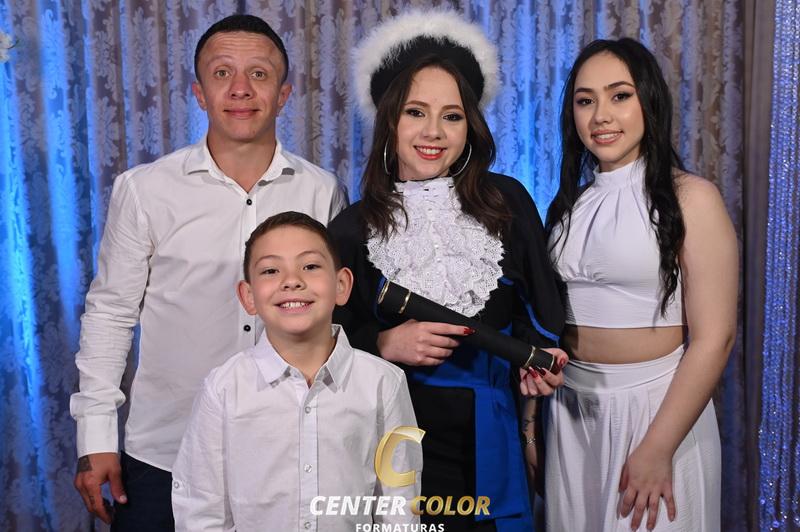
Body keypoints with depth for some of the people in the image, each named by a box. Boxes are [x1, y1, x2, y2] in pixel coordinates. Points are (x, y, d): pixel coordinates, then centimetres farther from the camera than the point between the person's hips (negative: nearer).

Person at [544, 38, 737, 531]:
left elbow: (714, 338, -14)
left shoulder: (691, 197, -9)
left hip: (657, 406, -5)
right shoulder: (568, 205, 7)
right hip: (572, 409, 5)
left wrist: (657, 449, -17)